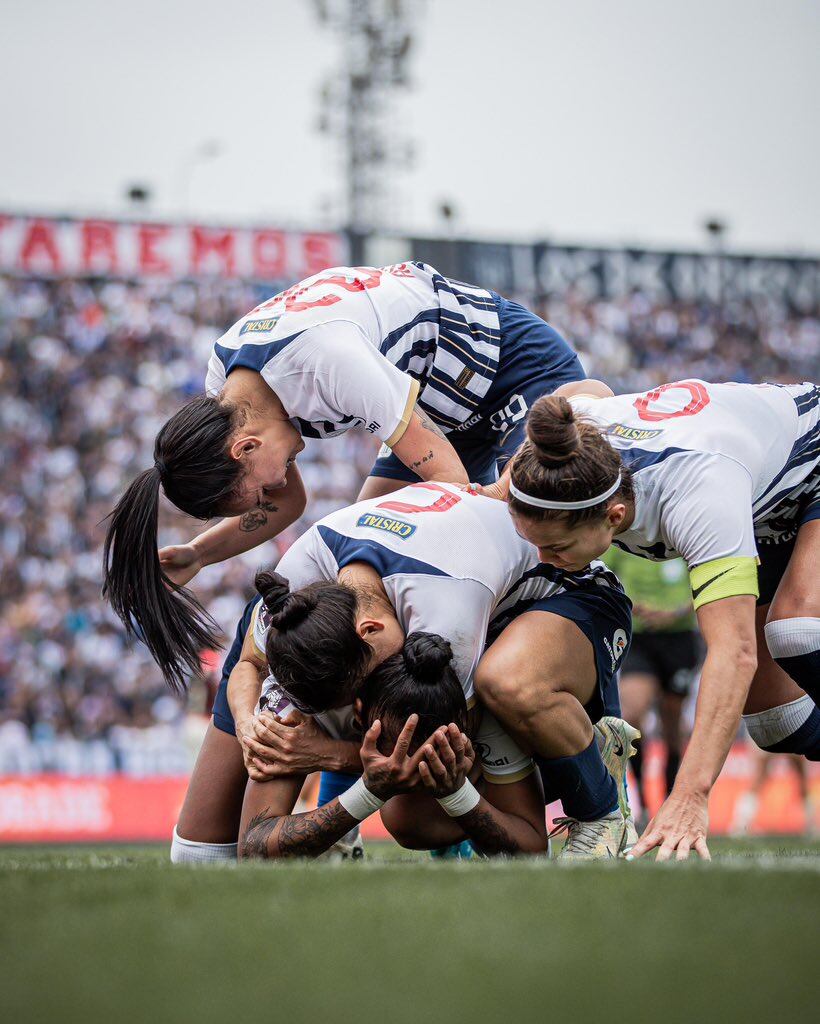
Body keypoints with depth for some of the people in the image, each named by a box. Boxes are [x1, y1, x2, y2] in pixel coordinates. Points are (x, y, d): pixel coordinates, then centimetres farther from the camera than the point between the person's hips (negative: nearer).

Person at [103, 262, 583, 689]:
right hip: (443, 406, 8)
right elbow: (289, 502, 3)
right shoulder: (222, 387, -10)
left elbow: (445, 473, -32)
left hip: (526, 367, -8)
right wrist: (197, 556, -11)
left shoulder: (325, 356, -37)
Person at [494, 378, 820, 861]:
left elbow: (734, 653, -54)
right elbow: (589, 390, 0)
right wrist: (514, 483, -10)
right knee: (775, 723, 0)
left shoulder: (697, 495, -47)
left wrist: (690, 796, -63)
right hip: (765, 514, 7)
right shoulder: (573, 447, -27)